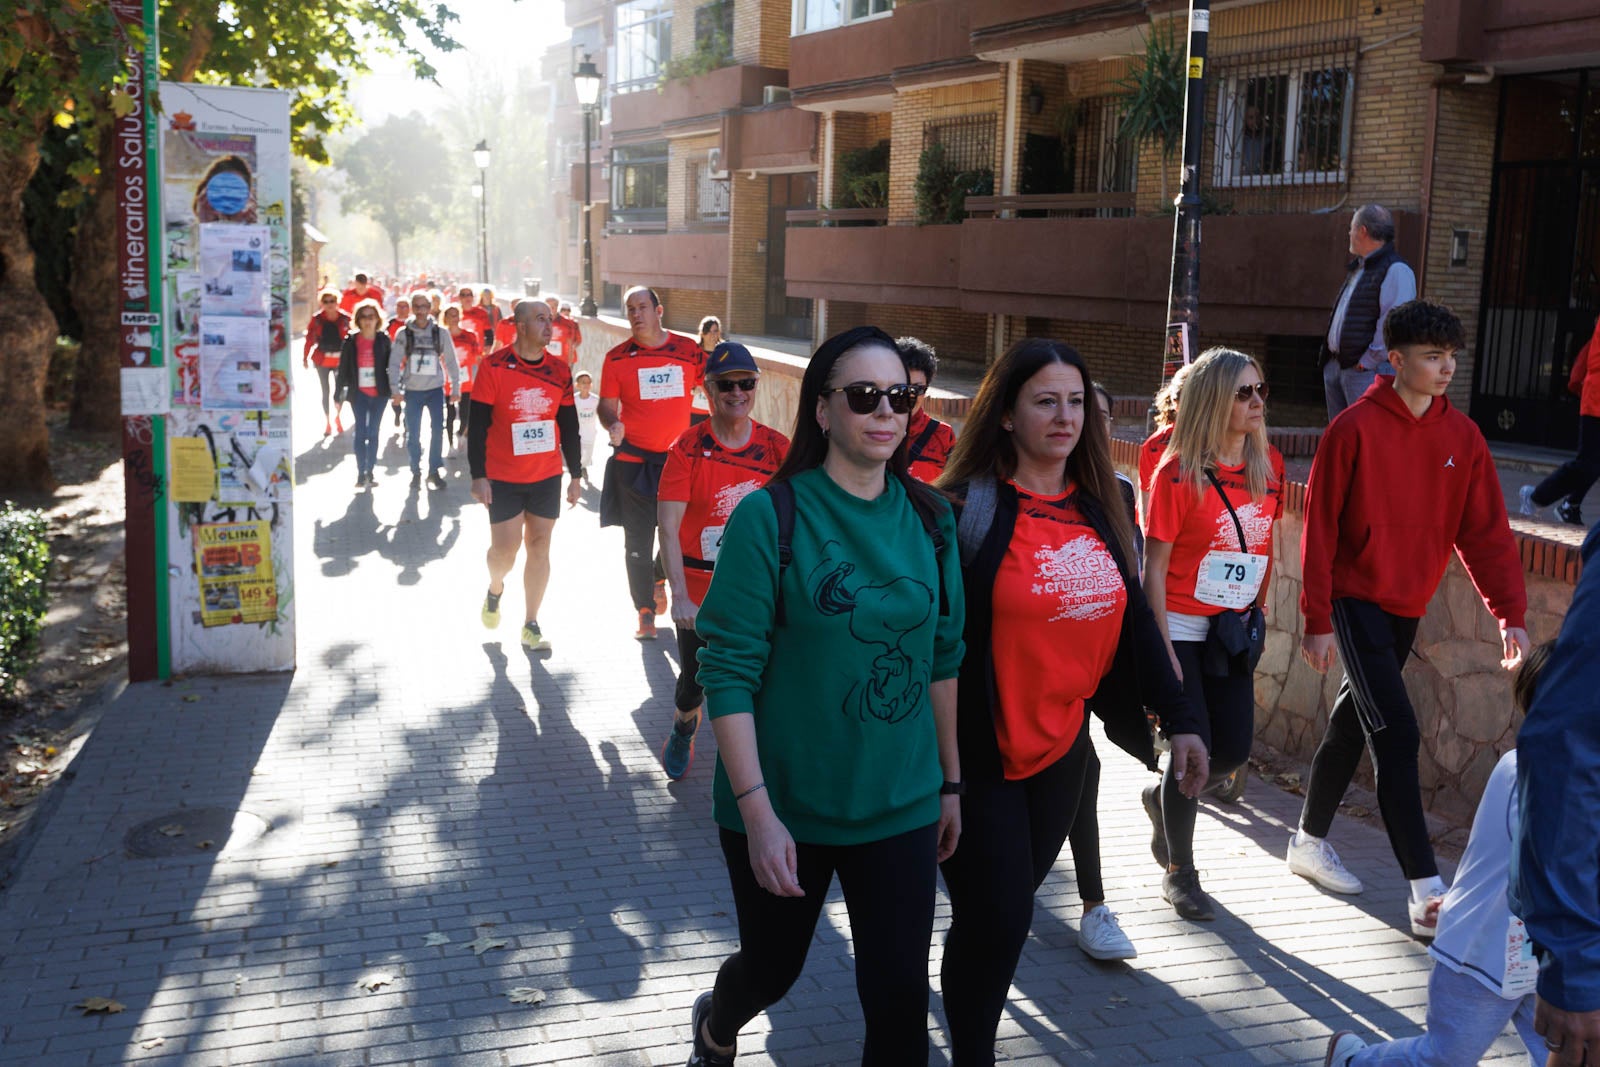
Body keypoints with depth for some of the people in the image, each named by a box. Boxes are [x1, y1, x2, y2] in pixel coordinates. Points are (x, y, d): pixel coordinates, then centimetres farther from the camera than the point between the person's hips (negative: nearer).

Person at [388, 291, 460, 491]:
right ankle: (416, 471, 18)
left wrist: (455, 386, 2)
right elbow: (394, 362, -2)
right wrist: (395, 389, -10)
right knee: (413, 433, 4)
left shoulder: (440, 332, -1)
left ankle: (434, 471, 10)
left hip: (435, 389, 0)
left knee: (437, 430, -3)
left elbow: (450, 361, 4)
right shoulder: (404, 334, -2)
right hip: (412, 390, 0)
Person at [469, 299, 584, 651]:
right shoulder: (494, 367, -9)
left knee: (539, 545, 4)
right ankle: (495, 590, 33)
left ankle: (531, 625, 13)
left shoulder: (559, 370, 2)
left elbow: (569, 426, 9)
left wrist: (576, 475, 10)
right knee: (505, 546, -2)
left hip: (547, 476, 3)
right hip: (503, 477, -3)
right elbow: (477, 425, -8)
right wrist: (478, 475, -11)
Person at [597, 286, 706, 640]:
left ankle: (658, 578, 37)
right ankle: (645, 612, 15)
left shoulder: (688, 350, 0)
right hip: (633, 459, -1)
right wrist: (612, 425, -21)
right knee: (638, 541, 3)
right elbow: (607, 406, 1)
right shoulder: (617, 358, -2)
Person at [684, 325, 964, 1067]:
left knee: (900, 993, 3)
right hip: (783, 807, -3)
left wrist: (950, 782, 11)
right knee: (773, 968, 18)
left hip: (902, 808, 3)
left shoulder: (929, 518, 0)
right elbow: (729, 672, -15)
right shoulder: (770, 515, -14)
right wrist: (757, 811, -19)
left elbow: (943, 657, 9)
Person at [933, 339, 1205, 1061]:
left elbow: (1134, 617, 9)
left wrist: (1177, 719, 6)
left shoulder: (1101, 507, 5)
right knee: (996, 919, -3)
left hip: (1062, 746, 6)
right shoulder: (965, 510, -14)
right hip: (978, 754, -6)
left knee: (1008, 911, 18)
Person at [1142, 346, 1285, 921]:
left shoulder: (1268, 465, 2)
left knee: (1234, 748, 7)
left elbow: (1265, 547, 12)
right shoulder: (1178, 473, -14)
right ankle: (1179, 873, 18)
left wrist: (1255, 616, 11)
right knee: (1192, 748, -2)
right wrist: (1163, 649, -16)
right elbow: (1154, 565, -13)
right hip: (1182, 629, -6)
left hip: (1233, 631, 6)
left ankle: (1162, 797, 39)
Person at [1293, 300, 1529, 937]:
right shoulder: (1355, 429, -13)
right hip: (1356, 599, -6)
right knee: (1397, 734, -12)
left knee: (1352, 725, 16)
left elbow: (1485, 530, 2)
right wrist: (1318, 619, -12)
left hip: (1408, 606, 6)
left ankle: (1310, 842, 33)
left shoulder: (1462, 437, 2)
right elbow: (1320, 528, -11)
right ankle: (1427, 895, -11)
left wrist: (1509, 612, -7)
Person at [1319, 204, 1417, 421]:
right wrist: (1328, 358, 17)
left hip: (1366, 371, -10)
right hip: (1334, 366, 10)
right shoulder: (1357, 269, 20)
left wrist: (1367, 362, -17)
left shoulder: (1396, 271, -11)